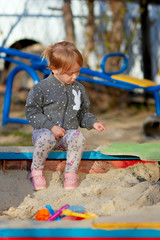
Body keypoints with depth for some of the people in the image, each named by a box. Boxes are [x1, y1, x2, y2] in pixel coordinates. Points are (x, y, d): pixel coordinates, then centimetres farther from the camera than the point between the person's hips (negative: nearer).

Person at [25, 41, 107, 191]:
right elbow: (32, 113, -5)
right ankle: (36, 172, -18)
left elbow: (82, 113, 22)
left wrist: (93, 123, 2)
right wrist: (51, 127, -15)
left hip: (68, 132, 3)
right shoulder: (41, 88, -5)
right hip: (45, 130, -3)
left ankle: (71, 173, -20)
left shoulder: (78, 88, 11)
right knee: (45, 138, -39)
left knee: (78, 137, -32)